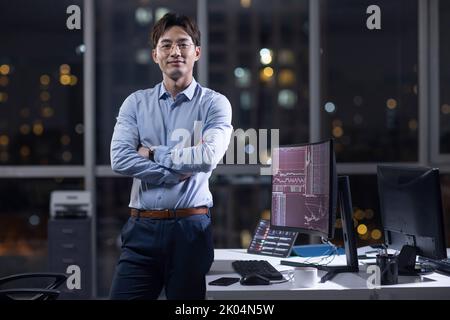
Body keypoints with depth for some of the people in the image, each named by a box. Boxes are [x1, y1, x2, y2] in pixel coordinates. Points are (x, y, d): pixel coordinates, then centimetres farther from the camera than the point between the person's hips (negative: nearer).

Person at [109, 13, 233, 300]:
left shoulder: (214, 103, 1)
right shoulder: (136, 103, 8)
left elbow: (209, 156, -16)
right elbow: (120, 159, -5)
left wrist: (153, 154, -6)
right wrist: (181, 170, -10)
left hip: (191, 229, -2)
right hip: (142, 228, 2)